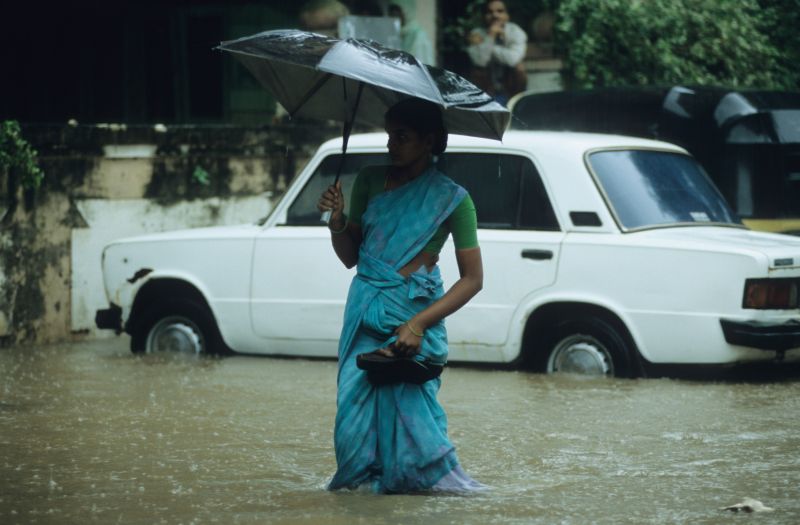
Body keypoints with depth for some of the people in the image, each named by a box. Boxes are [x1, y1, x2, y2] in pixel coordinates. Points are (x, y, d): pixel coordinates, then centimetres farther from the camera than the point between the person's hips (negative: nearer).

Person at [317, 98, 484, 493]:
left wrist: (419, 323, -16)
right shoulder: (370, 182, 9)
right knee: (356, 403, -3)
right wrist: (337, 222, -6)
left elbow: (472, 279, -5)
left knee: (407, 407, -11)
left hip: (412, 315, -4)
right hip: (366, 312, 4)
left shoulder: (451, 199, -3)